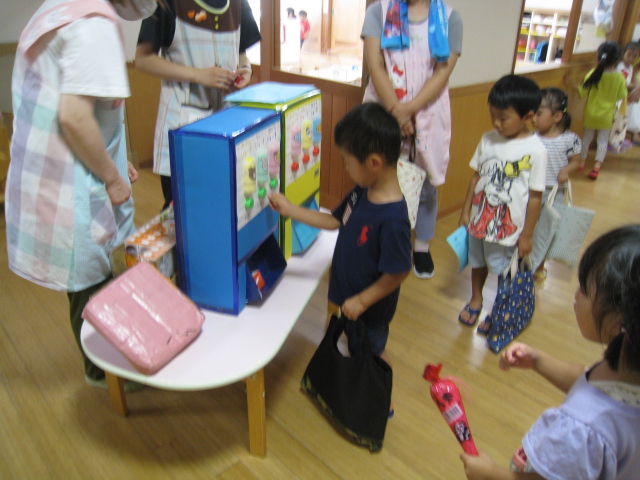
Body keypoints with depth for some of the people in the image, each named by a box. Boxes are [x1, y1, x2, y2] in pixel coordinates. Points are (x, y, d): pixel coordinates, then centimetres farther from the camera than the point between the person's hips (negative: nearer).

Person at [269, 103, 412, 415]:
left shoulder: (392, 218, -35)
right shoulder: (362, 192, -9)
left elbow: (399, 272, -29)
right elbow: (335, 220, 4)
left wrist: (362, 301, -20)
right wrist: (289, 210, 2)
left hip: (370, 306, -8)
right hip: (348, 293, 8)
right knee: (355, 348, 29)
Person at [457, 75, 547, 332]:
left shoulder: (535, 150, -16)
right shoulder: (488, 139, -3)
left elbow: (535, 196, -12)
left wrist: (527, 235, -9)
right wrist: (465, 211, 7)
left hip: (509, 226, -4)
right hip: (479, 219, 5)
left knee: (504, 271, 12)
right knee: (477, 262, 22)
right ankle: (475, 300, 46)